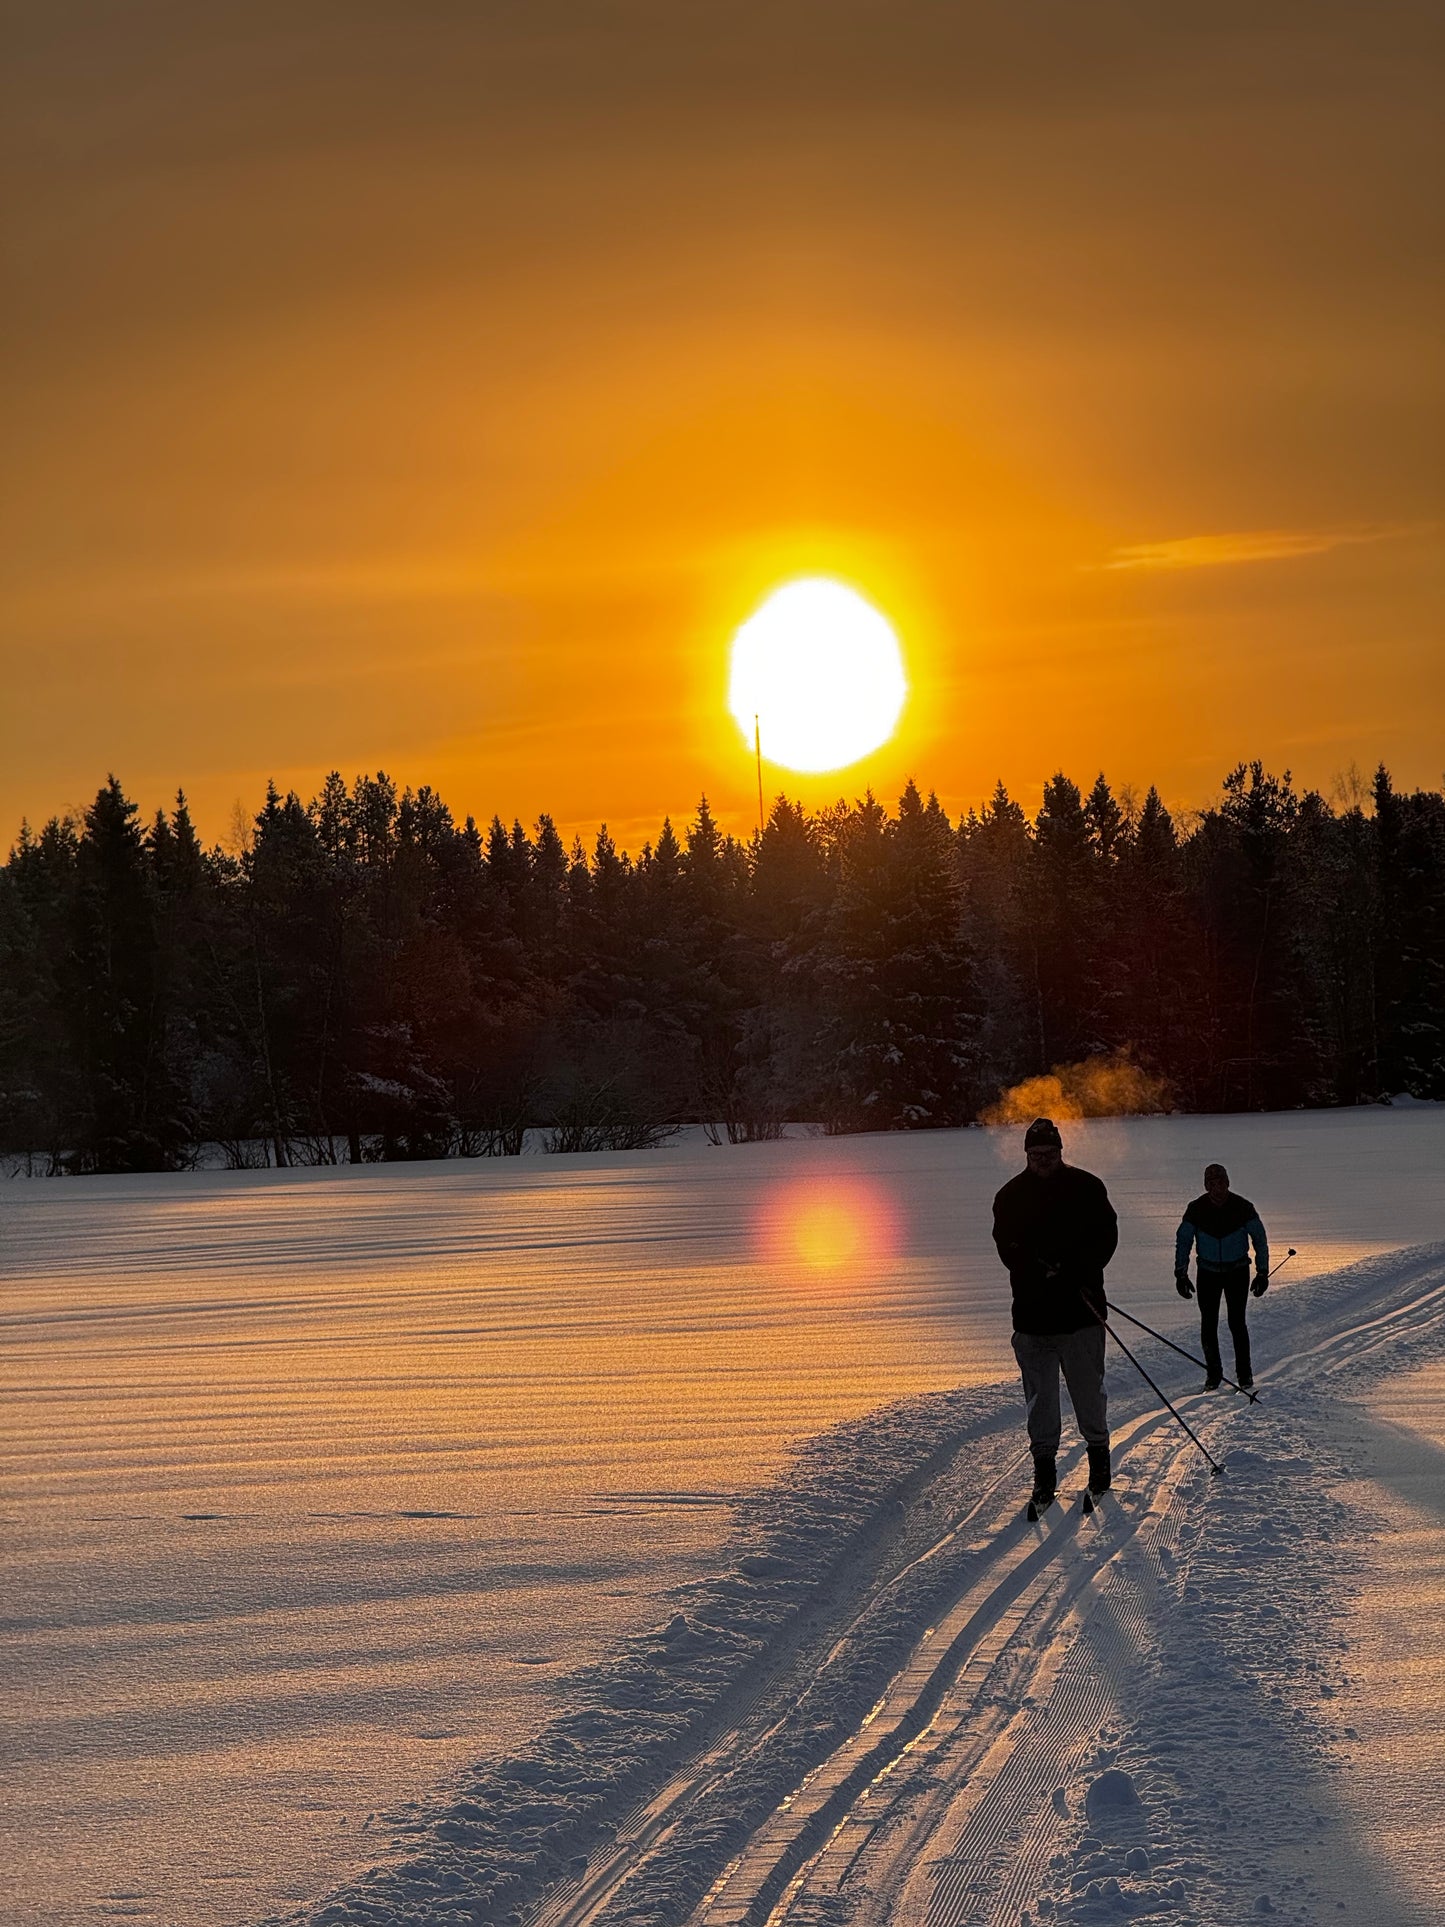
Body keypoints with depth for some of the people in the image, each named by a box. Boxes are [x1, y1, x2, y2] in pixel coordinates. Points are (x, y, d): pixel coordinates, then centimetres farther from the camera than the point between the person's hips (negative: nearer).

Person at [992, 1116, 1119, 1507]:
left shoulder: (1086, 1188, 2)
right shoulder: (1011, 1196, 5)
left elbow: (1106, 1237, 0)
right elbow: (1008, 1248, 0)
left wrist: (1078, 1272, -16)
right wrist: (1041, 1271, -18)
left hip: (1082, 1309, -1)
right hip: (1033, 1310, 1)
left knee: (1088, 1389, 5)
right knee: (1039, 1395, 3)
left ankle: (1098, 1453, 24)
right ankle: (1044, 1468, 10)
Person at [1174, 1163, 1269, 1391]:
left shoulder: (1243, 1207, -13)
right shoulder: (1196, 1209, -10)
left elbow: (1260, 1240, -2)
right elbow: (1183, 1241, 1)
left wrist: (1262, 1273, -4)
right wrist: (1181, 1274, -3)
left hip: (1238, 1272, -1)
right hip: (1208, 1272, 2)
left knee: (1237, 1323, -7)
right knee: (1208, 1325, 0)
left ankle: (1245, 1375, 5)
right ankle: (1213, 1374, 15)